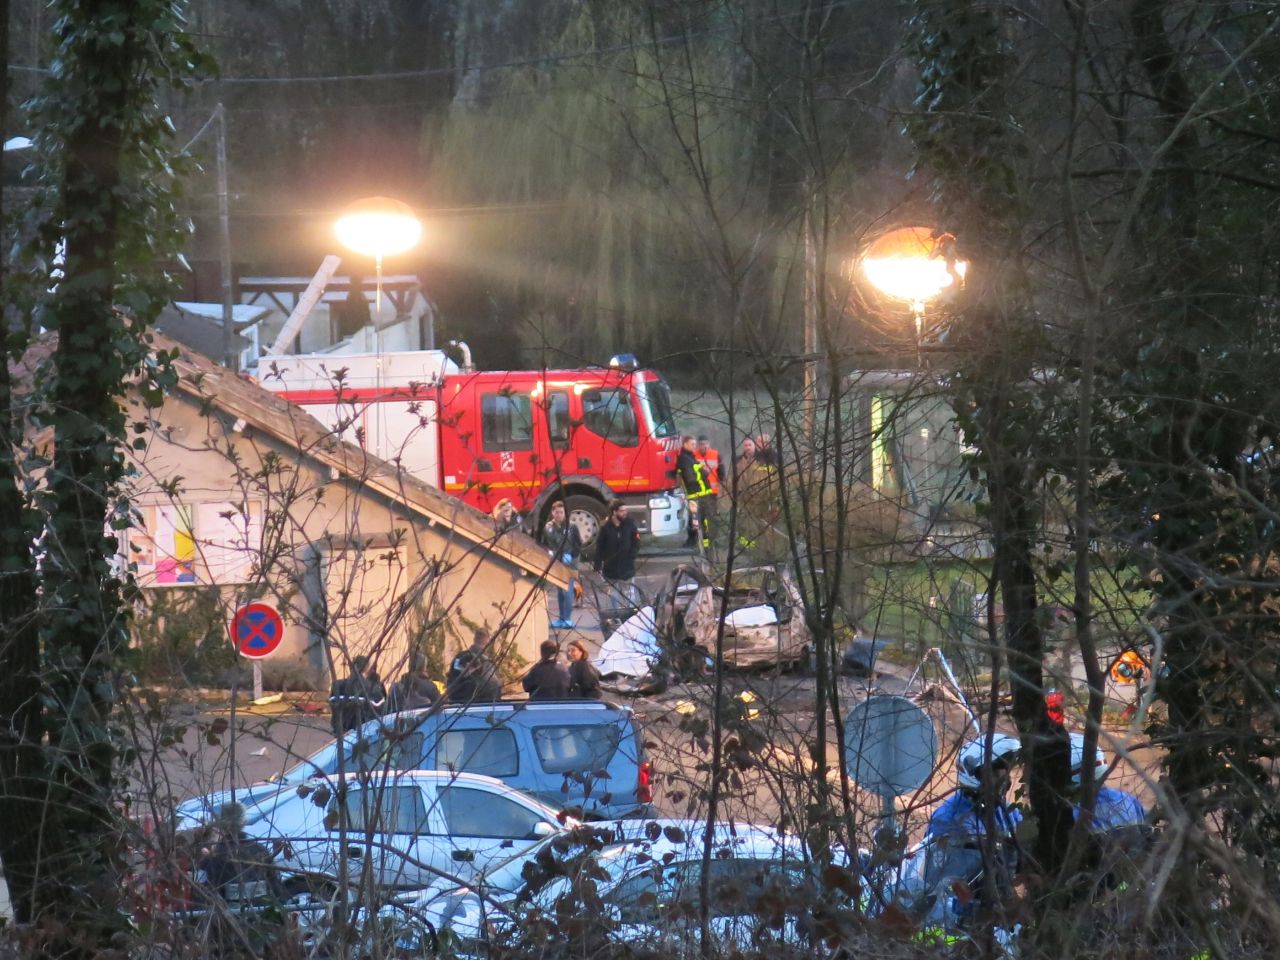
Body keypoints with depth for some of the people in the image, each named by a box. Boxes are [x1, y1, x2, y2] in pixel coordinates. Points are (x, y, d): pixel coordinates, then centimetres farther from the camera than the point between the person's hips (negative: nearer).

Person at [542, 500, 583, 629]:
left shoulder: (571, 528, -3)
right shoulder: (547, 528, 4)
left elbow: (579, 545, 0)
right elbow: (543, 544, 12)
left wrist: (571, 556, -13)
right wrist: (548, 552, -6)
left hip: (569, 565, -3)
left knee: (567, 591, -10)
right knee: (559, 591, 10)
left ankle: (567, 619, -8)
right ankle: (561, 618, 17)